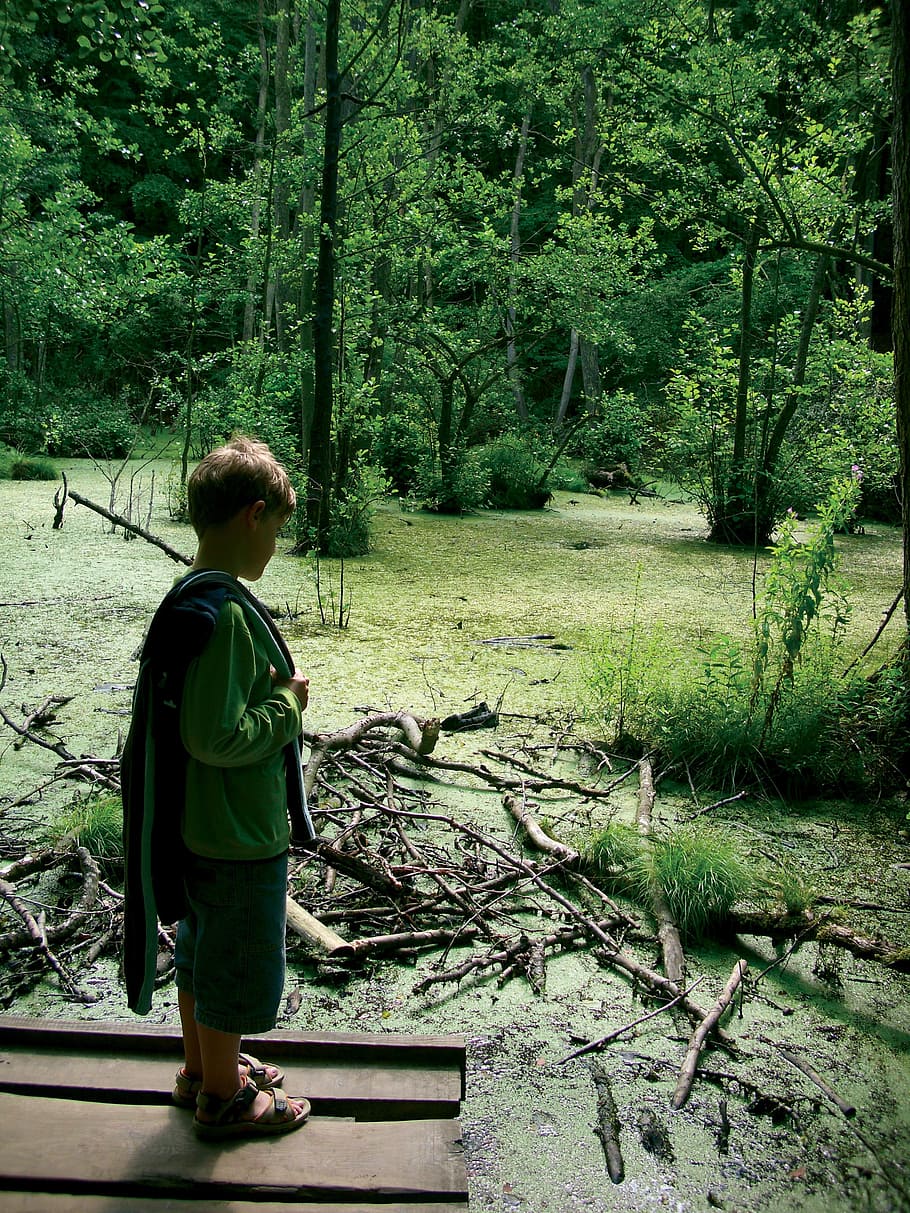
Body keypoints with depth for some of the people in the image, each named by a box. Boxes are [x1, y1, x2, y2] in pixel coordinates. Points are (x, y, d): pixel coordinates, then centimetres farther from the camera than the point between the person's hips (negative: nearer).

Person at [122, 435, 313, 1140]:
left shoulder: (191, 598, 3)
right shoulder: (225, 612, -28)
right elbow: (215, 738, -29)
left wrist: (272, 690, 7)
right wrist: (288, 701, -18)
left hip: (200, 825, 9)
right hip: (240, 838, -9)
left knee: (204, 951, 25)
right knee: (237, 970, 11)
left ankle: (204, 1068, 46)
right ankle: (225, 1099, 32)